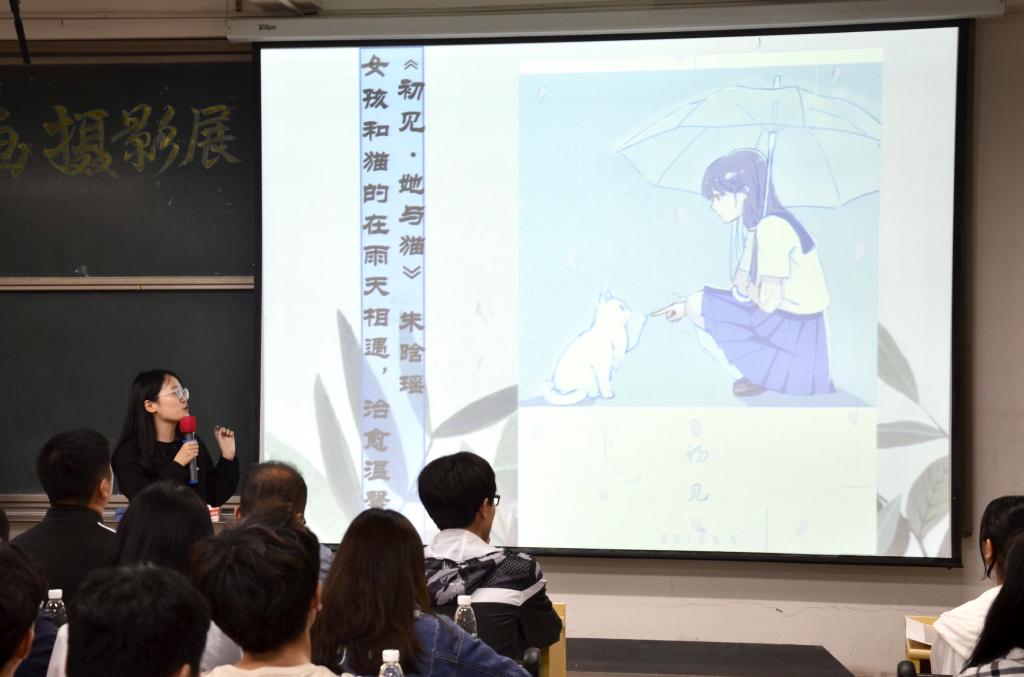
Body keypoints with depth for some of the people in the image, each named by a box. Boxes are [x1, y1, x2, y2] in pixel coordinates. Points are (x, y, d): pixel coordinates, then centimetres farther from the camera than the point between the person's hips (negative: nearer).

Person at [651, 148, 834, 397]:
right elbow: (743, 290, 16)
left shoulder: (772, 227, -20)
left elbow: (768, 302, -23)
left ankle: (758, 375, 3)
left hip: (796, 336, -10)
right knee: (696, 305, 17)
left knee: (699, 305, -8)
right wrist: (687, 305, 13)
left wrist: (746, 288, -2)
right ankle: (762, 371, 10)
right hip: (784, 326, 10)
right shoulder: (759, 227, 9)